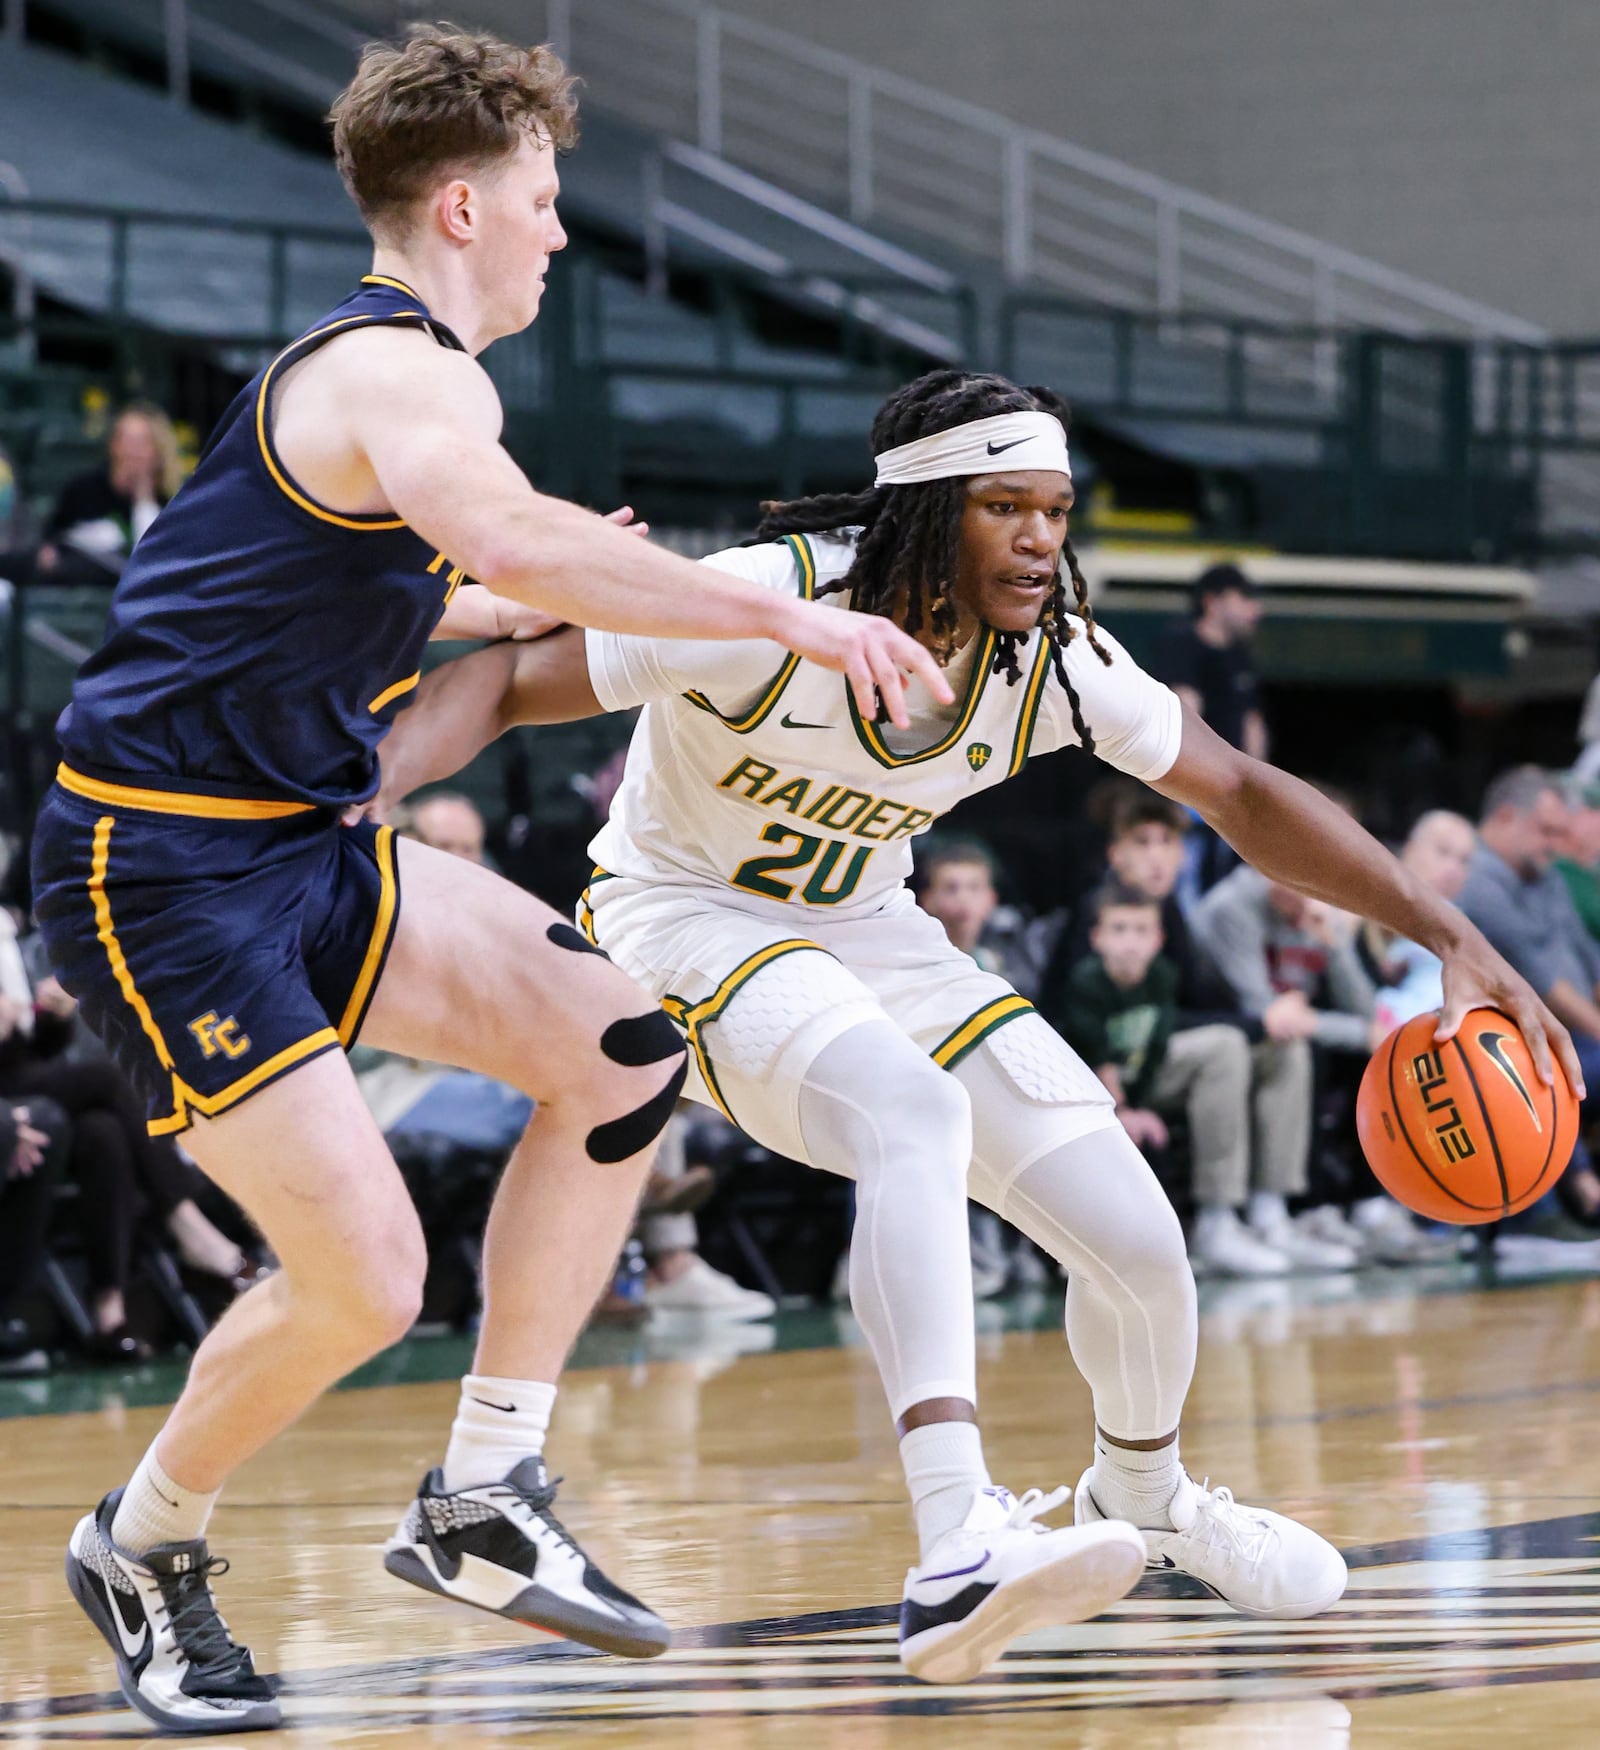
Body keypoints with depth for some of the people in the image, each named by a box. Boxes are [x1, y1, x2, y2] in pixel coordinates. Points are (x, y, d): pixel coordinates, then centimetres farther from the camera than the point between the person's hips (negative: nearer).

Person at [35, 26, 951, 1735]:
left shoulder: (358, 364, 16)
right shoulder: (404, 371, -16)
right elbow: (505, 538, -39)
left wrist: (516, 603, 43)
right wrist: (784, 613, -37)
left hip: (300, 846, 10)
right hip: (161, 871, -10)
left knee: (619, 1050, -2)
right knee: (364, 1278, -15)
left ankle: (482, 1499, 2)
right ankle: (144, 1546, 12)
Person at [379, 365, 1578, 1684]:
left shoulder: (1053, 659, -13)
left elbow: (1245, 796, 1)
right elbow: (503, 683, -25)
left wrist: (1453, 936, -5)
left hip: (867, 934, 6)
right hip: (688, 921, -6)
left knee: (1138, 1242, -2)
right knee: (915, 1110, -38)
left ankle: (1141, 1497, 34)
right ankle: (958, 1550, -52)